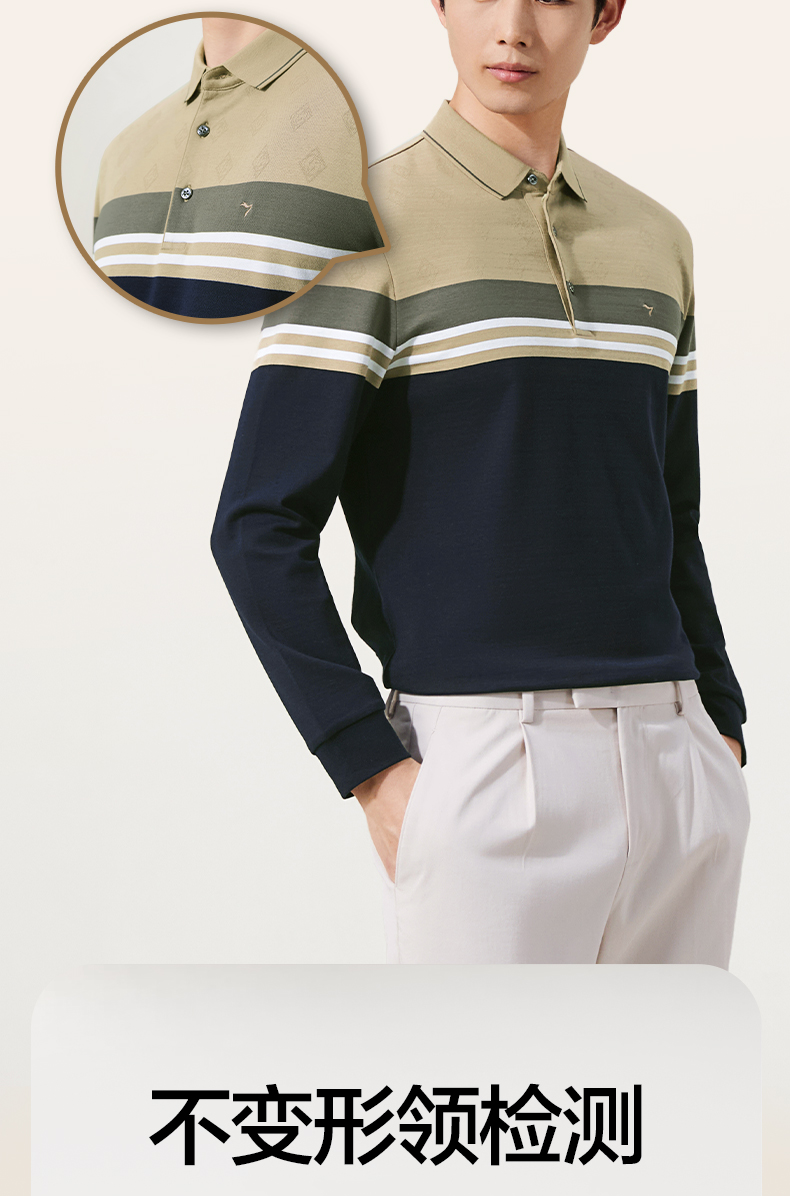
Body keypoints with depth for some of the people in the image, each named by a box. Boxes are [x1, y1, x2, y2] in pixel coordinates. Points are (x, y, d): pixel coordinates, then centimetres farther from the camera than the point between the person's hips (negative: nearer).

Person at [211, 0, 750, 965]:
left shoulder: (656, 239, 14)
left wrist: (722, 727, 13)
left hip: (677, 769, 6)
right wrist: (377, 772, -13)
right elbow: (259, 530, -8)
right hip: (485, 767, -5)